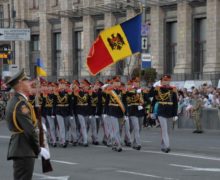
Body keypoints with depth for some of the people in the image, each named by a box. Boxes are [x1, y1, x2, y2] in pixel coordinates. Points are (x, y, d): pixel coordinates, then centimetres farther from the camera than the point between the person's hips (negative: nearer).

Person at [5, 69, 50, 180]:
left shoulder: (13, 101, 14)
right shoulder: (21, 104, -18)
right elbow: (30, 130, -21)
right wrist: (39, 149, -12)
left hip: (18, 149, 10)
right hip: (24, 150, -10)